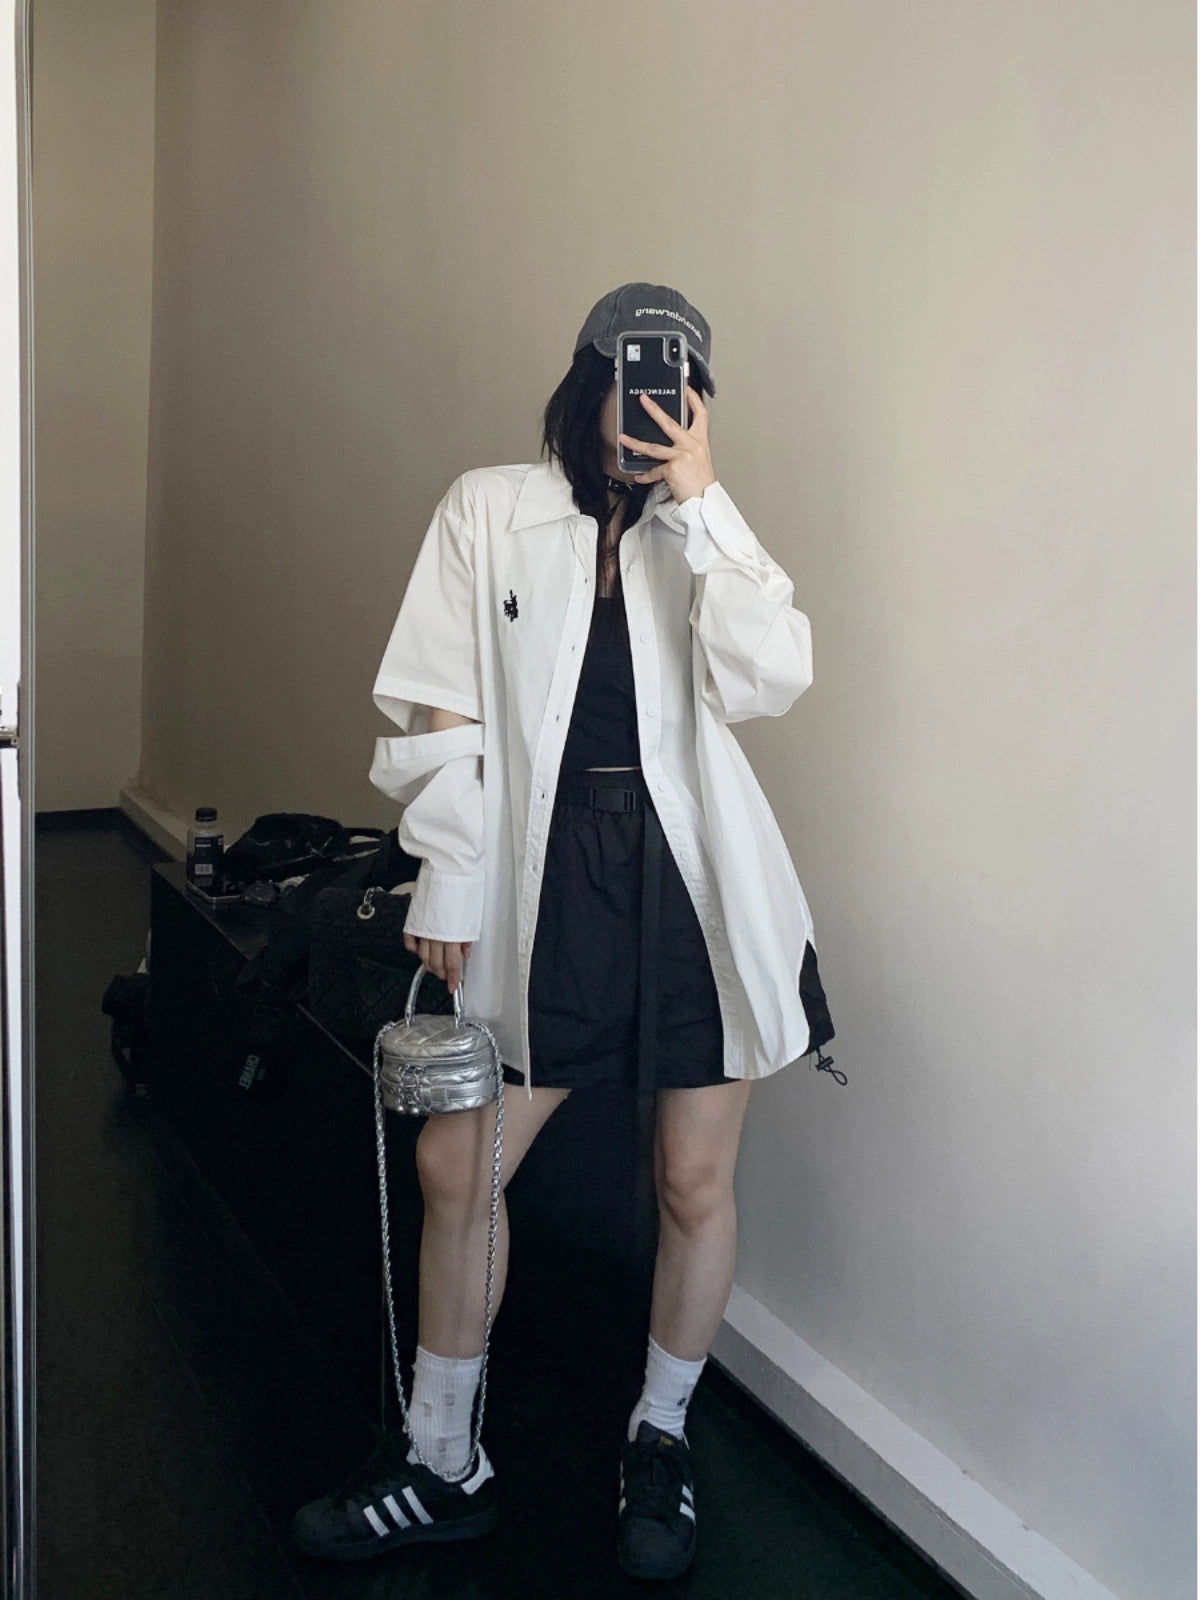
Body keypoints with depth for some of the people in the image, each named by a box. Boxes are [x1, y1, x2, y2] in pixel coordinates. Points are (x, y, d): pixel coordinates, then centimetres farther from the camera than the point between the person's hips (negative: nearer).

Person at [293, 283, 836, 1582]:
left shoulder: (703, 534, 9)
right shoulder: (490, 510, 5)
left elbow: (771, 680, -9)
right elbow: (440, 710, 1)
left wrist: (698, 502, -9)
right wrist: (448, 881, -4)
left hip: (695, 880, 1)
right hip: (548, 876, 0)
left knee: (696, 1183, 6)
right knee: (453, 1164, 3)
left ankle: (661, 1442, 32)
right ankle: (445, 1467, 25)